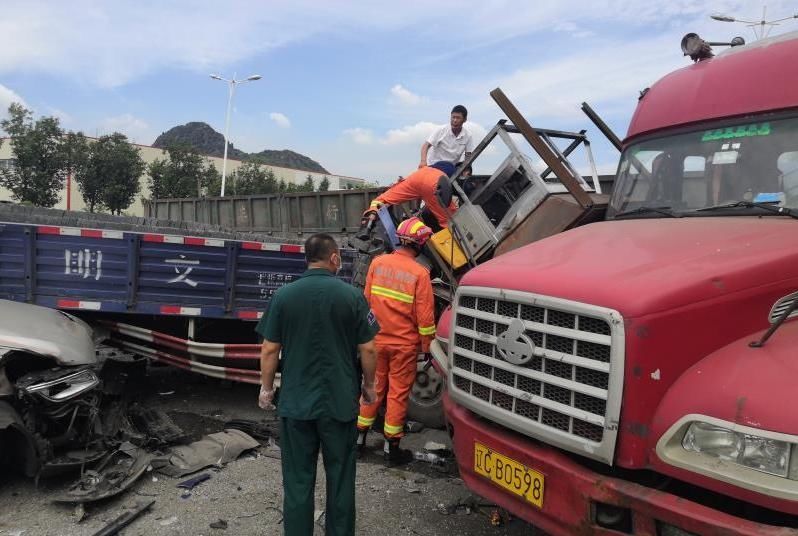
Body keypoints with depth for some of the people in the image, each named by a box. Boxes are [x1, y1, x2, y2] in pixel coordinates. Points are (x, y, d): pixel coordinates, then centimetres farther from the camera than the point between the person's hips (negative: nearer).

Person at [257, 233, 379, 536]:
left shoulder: (284, 296, -5)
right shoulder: (351, 295, -8)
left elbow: (269, 350, -2)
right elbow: (367, 349, -6)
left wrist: (266, 389, 11)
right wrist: (369, 385, 9)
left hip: (296, 402, 1)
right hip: (340, 402, 0)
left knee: (298, 480, 12)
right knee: (340, 477, 15)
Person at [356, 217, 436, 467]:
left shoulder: (378, 263, -4)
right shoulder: (419, 273, -15)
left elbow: (367, 300, 5)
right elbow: (424, 316, -13)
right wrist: (427, 346, -1)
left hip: (376, 340, 4)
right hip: (404, 343, -4)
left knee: (374, 388, 18)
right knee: (398, 393, 7)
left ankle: (359, 437, 28)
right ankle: (391, 448, 16)